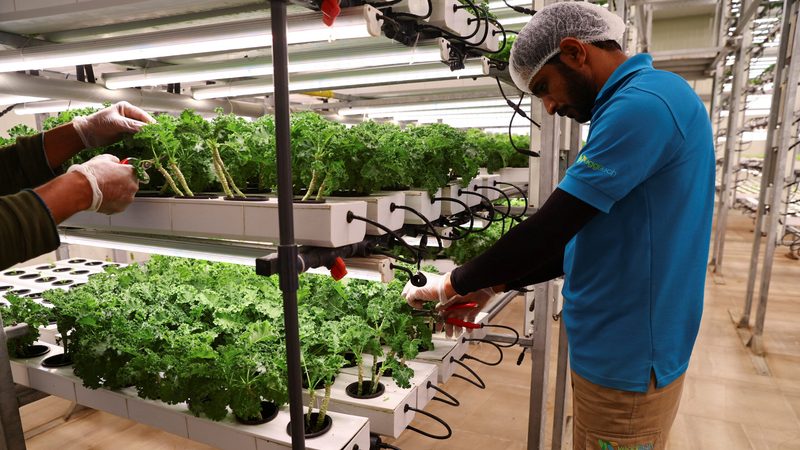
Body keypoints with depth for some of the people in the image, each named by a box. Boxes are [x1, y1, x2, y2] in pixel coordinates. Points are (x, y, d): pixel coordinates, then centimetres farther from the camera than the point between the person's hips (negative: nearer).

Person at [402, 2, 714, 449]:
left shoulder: (644, 102, -20)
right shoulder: (635, 102, 12)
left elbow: (551, 229, -25)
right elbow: (584, 238, 12)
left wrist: (454, 285, -11)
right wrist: (497, 284, 5)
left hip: (628, 359, -9)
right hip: (620, 347, 9)